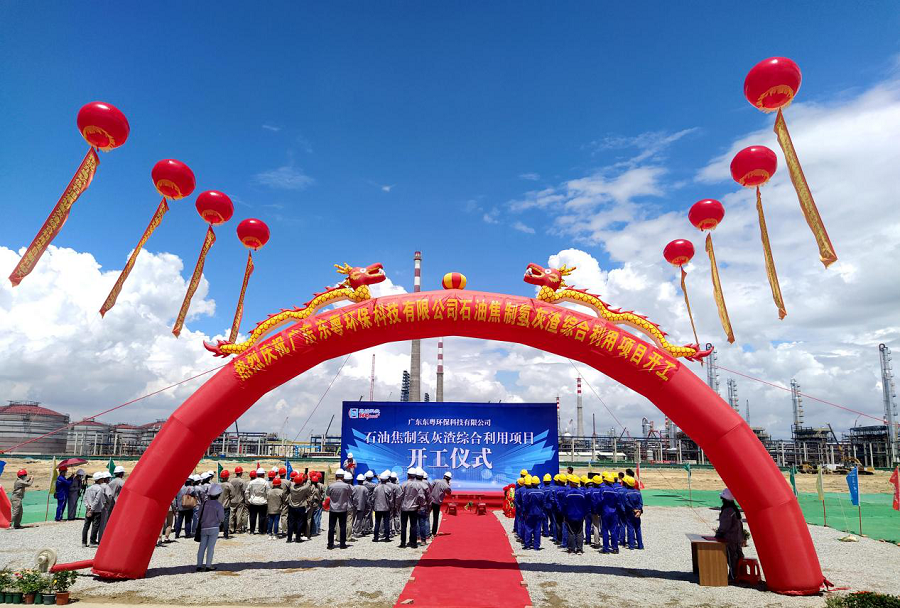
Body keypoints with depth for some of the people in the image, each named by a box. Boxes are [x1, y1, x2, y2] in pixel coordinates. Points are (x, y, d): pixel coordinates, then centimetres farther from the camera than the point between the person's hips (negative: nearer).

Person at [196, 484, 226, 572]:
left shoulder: (204, 503, -1)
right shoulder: (219, 505, -12)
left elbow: (199, 515, 5)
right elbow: (221, 518, -9)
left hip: (203, 528, 3)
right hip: (214, 529, -3)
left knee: (202, 547, 9)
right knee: (211, 547, 4)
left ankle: (199, 565, 10)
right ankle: (208, 566, 7)